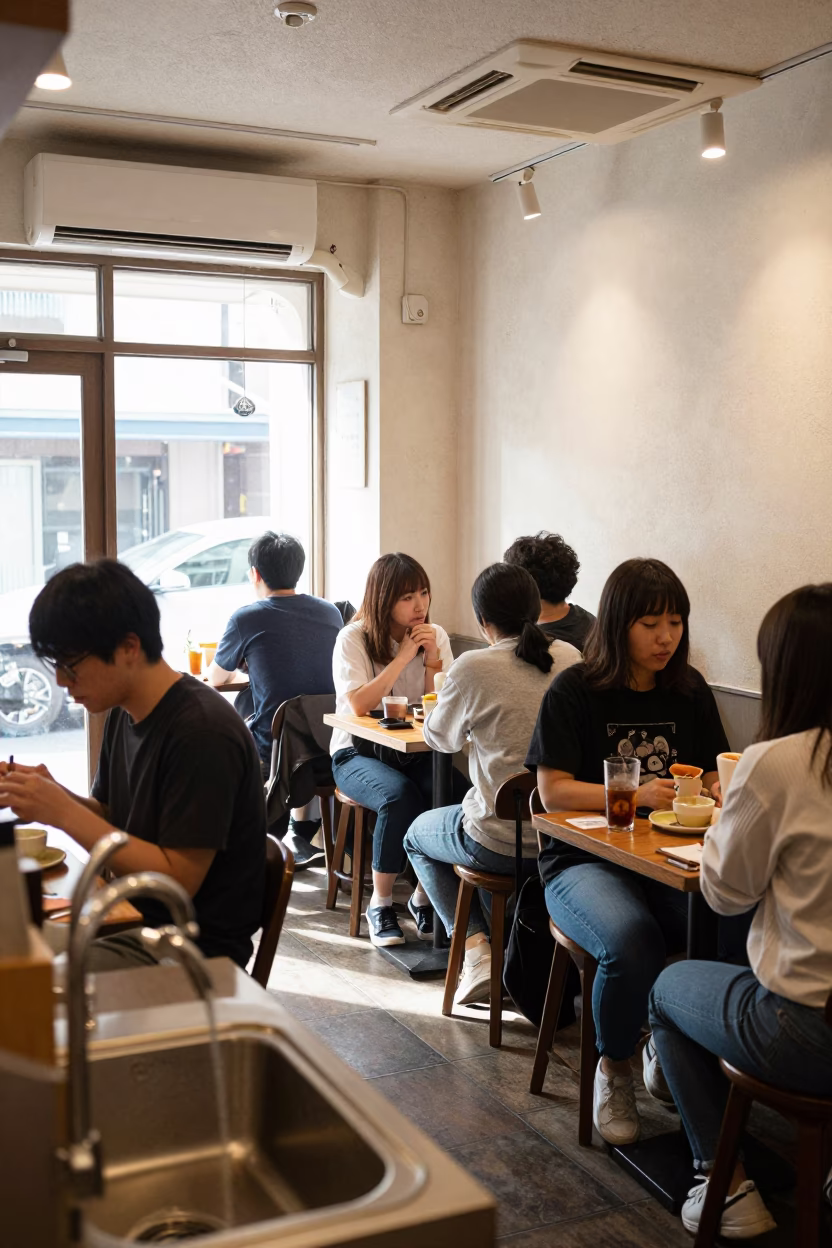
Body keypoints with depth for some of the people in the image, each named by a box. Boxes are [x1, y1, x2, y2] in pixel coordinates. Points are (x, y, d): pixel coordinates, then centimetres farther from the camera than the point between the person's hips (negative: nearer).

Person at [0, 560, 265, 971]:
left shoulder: (203, 732, -22)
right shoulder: (122, 714, 4)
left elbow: (178, 881, -21)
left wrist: (65, 812, -22)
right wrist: (50, 795, -6)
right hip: (130, 918, 8)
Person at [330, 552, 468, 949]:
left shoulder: (435, 636, 4)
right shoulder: (354, 638, -7)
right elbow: (358, 704, -21)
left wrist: (432, 660, -14)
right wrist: (403, 657, -18)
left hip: (415, 751, 4)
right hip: (357, 752, -3)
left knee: (457, 793, -27)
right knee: (400, 796, -35)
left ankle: (424, 895, -6)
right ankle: (380, 902, -14)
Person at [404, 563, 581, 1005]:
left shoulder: (474, 667, -15)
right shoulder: (570, 658, 1)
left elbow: (439, 737, 3)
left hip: (502, 843, -6)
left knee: (417, 836, 26)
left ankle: (476, 950, 8)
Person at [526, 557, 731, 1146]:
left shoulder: (689, 690, 11)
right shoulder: (575, 691, -3)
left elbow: (714, 773, 17)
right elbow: (553, 790, -8)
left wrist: (720, 790, -7)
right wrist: (637, 794, -19)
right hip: (583, 860, -4)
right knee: (631, 941, -35)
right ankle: (614, 1069, -3)